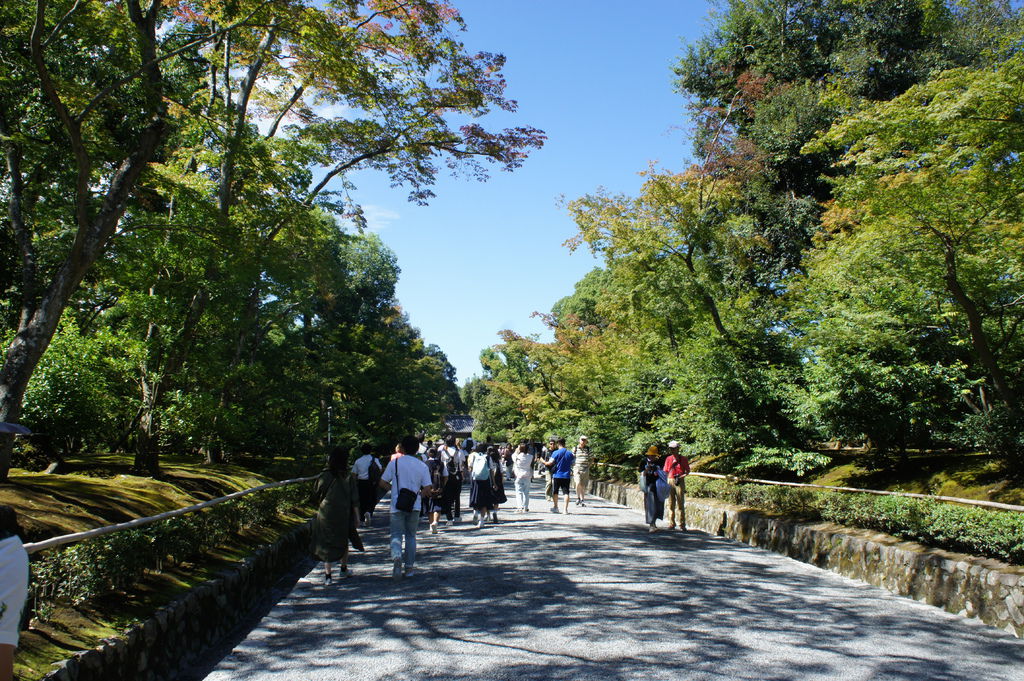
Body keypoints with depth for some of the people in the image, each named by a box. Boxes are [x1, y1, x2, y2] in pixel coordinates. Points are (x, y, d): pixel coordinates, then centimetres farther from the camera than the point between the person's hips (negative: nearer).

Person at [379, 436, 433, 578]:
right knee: (411, 535, 16)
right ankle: (409, 567, 17)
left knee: (396, 534, 5)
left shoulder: (395, 462, -3)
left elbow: (383, 483, -2)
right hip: (414, 506, 2)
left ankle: (396, 556, -23)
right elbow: (427, 490, -5)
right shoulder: (422, 466, 0)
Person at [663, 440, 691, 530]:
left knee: (680, 504, -3)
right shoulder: (668, 459, 10)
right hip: (670, 481, 3)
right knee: (671, 504, 6)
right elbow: (666, 471, 13)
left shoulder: (683, 459, 1)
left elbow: (687, 471, 3)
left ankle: (682, 525, 2)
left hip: (680, 482, -3)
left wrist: (681, 477, -13)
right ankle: (671, 524, 12)